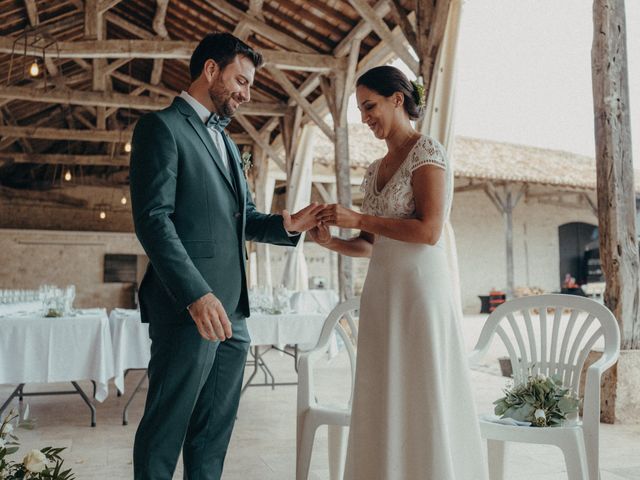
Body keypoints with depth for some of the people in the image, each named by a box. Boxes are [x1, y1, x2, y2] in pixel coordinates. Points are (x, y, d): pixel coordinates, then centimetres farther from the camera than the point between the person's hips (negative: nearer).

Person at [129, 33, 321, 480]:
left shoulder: (226, 142, 23)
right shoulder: (162, 127, -4)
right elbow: (152, 219, -15)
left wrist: (287, 224, 0)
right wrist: (195, 295, -23)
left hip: (232, 311, 8)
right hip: (189, 308, -8)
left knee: (215, 430, 14)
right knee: (166, 428, 3)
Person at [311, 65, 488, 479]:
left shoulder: (427, 152, -4)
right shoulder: (376, 170, 17)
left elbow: (429, 230, -16)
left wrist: (358, 218, -13)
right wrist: (331, 241, 0)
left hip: (421, 289, -7)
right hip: (381, 293, 7)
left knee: (423, 404, 0)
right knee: (384, 408, 10)